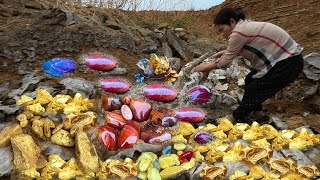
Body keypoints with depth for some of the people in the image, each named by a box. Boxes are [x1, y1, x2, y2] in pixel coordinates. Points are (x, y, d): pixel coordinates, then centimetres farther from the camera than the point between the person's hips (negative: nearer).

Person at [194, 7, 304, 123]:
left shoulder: (239, 33, -22)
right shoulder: (245, 26, 5)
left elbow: (226, 61, -13)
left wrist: (205, 67, 0)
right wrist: (225, 52, 14)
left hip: (289, 63, -9)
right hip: (281, 58, 9)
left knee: (254, 89, -2)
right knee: (250, 81, 13)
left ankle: (236, 117, 15)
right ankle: (256, 110, 29)